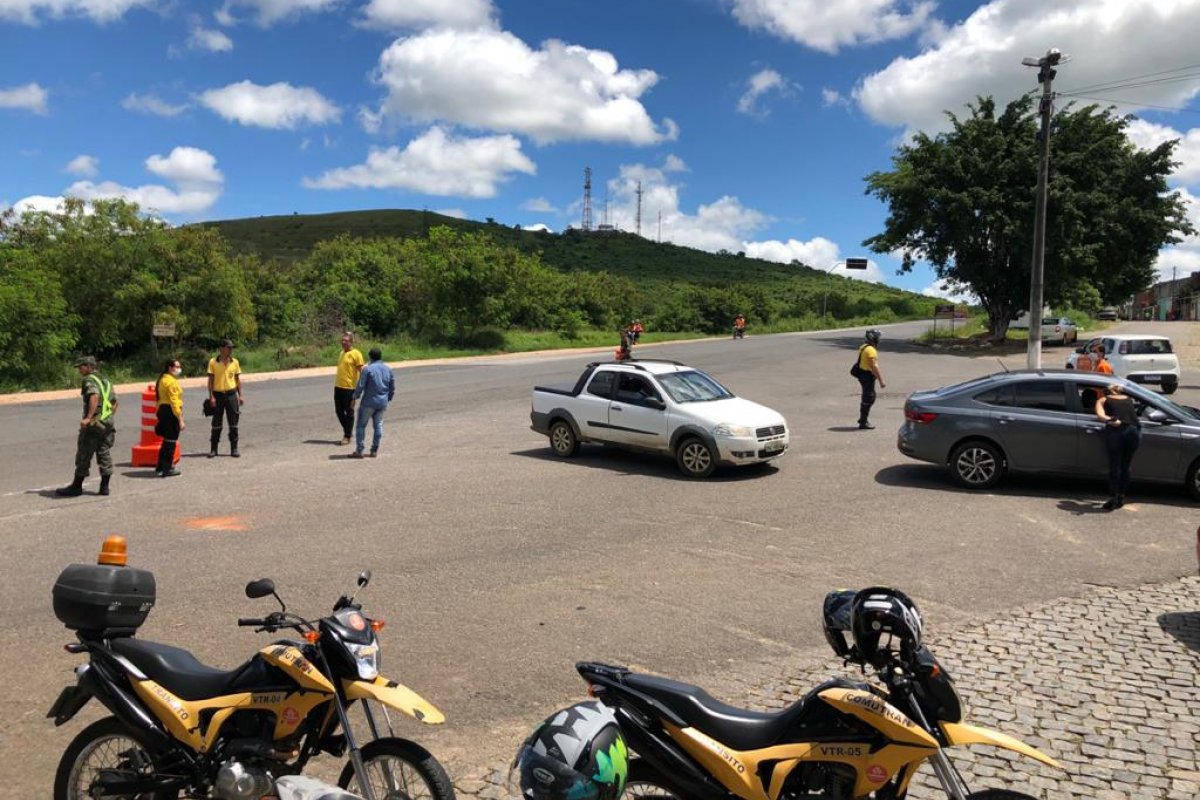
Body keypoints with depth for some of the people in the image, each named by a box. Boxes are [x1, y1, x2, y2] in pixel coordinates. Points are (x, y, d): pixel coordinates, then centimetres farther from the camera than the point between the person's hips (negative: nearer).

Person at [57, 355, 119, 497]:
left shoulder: (89, 380, -8)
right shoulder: (105, 380, 17)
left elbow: (94, 396, -26)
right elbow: (115, 402, 20)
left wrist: (88, 417, -29)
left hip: (93, 424, -8)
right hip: (108, 425, 8)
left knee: (83, 456, 1)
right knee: (105, 455, 9)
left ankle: (76, 487, 9)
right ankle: (104, 487, 11)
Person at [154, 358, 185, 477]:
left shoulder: (163, 379, 14)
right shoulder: (172, 381, -16)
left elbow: (159, 398, 18)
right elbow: (174, 402, -21)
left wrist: (159, 414, 23)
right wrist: (180, 420, -21)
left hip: (162, 410, 10)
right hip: (171, 412, -10)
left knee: (167, 441, 21)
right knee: (171, 442, -1)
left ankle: (160, 467, 29)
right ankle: (167, 470, 5)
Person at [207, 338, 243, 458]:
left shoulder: (234, 362, 4)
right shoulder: (213, 362, -2)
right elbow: (210, 380, -2)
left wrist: (240, 395, 4)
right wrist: (211, 396, -9)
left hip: (231, 394, 2)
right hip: (218, 395, -2)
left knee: (233, 423, 3)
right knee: (216, 423, 5)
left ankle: (234, 449, 10)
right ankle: (213, 449, 13)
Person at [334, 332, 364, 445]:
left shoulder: (356, 354, -9)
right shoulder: (342, 353, 14)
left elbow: (361, 371, -12)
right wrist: (335, 384, 21)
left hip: (349, 388, -7)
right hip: (338, 387, 8)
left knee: (349, 412, 1)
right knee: (339, 411, 11)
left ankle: (347, 436, 9)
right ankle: (346, 431, 27)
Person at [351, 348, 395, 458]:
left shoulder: (367, 369, -11)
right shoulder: (388, 369, 6)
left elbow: (360, 386, -12)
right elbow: (392, 388, 12)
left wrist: (355, 397, 4)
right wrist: (388, 399, 23)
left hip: (369, 402, -5)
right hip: (382, 403, 5)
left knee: (361, 425, 4)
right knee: (378, 426, 12)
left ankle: (359, 451, 3)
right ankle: (374, 451, 14)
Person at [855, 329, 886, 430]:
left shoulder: (863, 347, 11)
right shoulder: (871, 350, -20)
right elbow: (874, 367, -24)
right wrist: (881, 381, -22)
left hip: (863, 375, 10)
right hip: (868, 376, -10)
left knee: (867, 397, 20)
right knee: (868, 399, -3)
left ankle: (863, 418, 29)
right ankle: (863, 423, 2)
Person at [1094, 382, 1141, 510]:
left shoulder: (1103, 400, 18)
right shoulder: (1129, 399, 28)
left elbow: (1100, 413, 0)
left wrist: (1108, 419, -16)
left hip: (1116, 431, -3)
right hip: (1134, 430, 3)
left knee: (1114, 466, 4)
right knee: (1125, 466, 13)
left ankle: (1113, 499, 3)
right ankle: (1121, 497, 19)